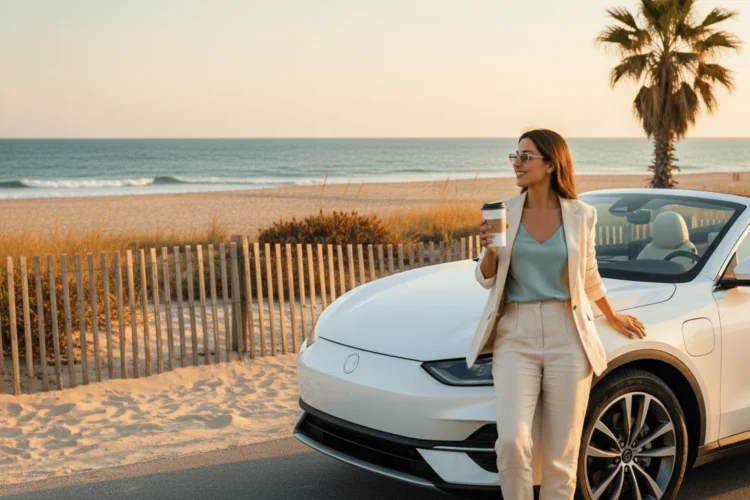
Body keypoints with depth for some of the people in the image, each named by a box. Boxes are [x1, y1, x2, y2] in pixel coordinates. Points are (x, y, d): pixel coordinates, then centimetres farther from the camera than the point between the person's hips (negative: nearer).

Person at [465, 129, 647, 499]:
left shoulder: (580, 215, 0)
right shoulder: (503, 212, 2)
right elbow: (487, 279, 8)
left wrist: (612, 318, 26)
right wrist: (489, 250, -12)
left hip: (567, 337, 0)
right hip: (515, 334, 0)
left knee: (561, 454, 3)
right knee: (512, 440, -15)